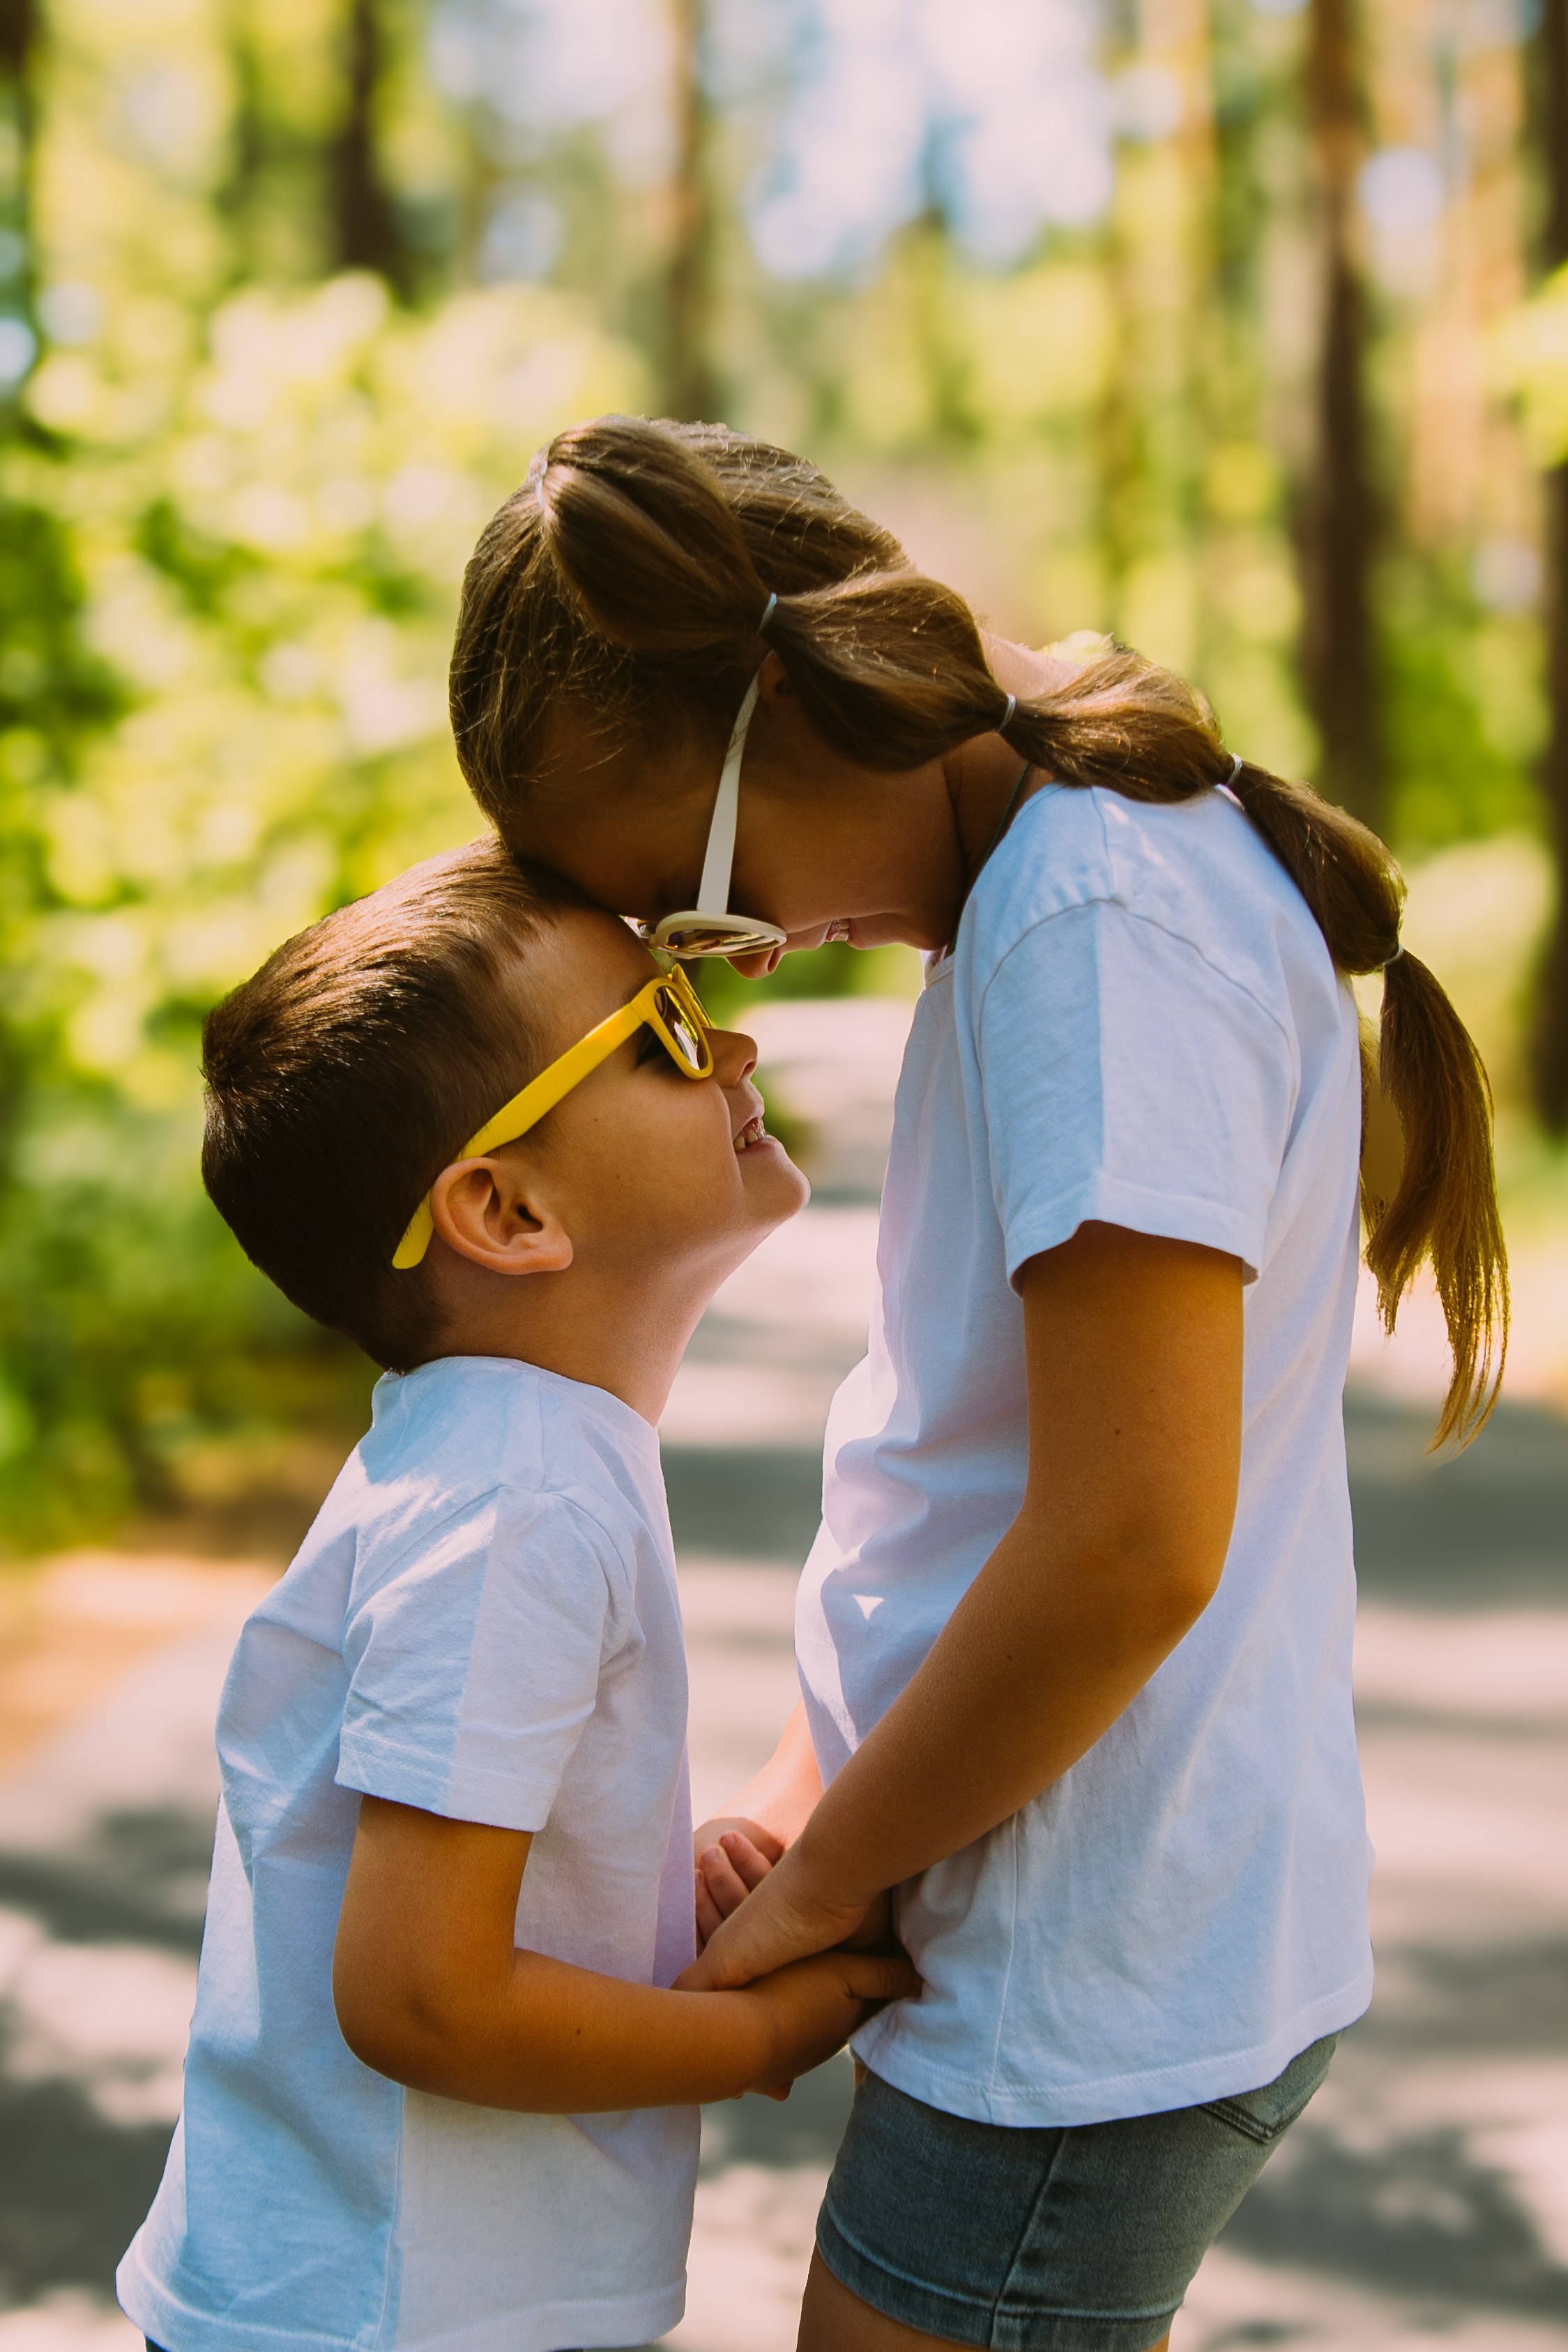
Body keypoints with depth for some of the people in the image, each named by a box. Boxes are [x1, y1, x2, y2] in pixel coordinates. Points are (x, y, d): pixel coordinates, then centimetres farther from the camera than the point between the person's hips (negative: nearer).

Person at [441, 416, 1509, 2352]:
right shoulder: (1034, 893, 10)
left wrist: (820, 1877, -13)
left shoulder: (1100, 917, -21)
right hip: (1091, 1945, 9)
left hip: (1090, 2001, -9)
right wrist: (809, 1797, 8)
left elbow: (1131, 1544, -26)